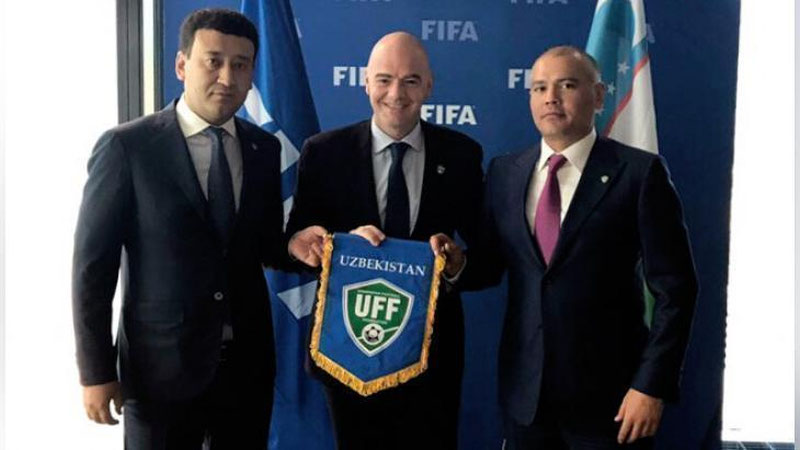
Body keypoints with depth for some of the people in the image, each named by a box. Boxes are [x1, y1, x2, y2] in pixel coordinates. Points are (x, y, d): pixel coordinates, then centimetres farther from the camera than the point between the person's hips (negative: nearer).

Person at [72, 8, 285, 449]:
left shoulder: (265, 149, 4)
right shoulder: (126, 146, -9)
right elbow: (92, 265, -8)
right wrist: (95, 371, -9)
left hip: (248, 361, 4)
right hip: (161, 365, -4)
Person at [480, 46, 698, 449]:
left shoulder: (640, 172, -7)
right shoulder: (503, 172, 6)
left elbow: (674, 288, -8)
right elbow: (491, 264, 10)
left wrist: (652, 385, -12)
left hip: (609, 396, -3)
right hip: (523, 391, 4)